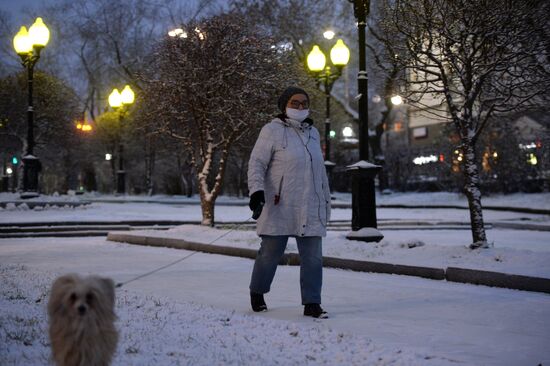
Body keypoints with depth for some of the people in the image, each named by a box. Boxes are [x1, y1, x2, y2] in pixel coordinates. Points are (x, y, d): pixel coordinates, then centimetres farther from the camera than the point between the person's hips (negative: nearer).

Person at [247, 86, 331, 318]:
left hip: (310, 210, 5)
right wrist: (256, 190, -23)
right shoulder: (272, 131, -3)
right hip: (280, 208, -5)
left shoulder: (313, 133, 16)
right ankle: (257, 293, 27)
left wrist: (326, 201, 23)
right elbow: (257, 163, -8)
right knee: (270, 253, 4)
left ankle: (311, 304, 8)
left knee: (313, 257, 1)